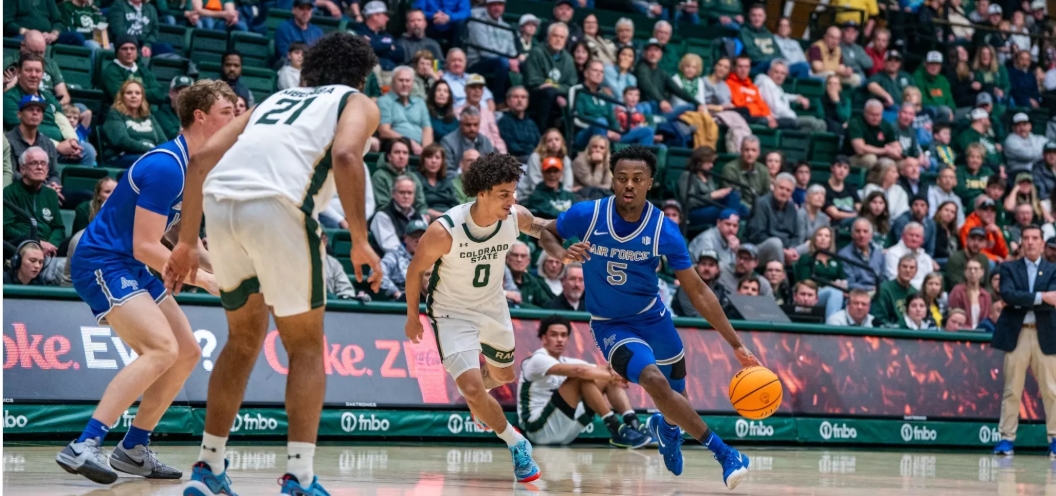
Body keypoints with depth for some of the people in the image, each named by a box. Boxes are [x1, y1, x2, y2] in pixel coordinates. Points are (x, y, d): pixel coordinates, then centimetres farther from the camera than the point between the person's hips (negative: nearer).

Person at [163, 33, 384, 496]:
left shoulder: (275, 100, 34)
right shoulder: (358, 103, 20)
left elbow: (202, 159, 22)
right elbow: (345, 155, -4)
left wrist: (185, 243, 23)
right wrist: (360, 242, -3)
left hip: (217, 205, 5)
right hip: (277, 206, -5)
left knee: (244, 339, 24)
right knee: (306, 347, 11)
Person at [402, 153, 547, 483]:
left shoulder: (516, 218, -21)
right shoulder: (444, 231, -33)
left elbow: (538, 228, 7)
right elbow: (415, 270, -14)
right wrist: (413, 316, -3)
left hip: (494, 308, 5)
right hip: (453, 313, -5)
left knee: (503, 375, 25)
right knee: (473, 389, -20)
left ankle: (474, 395, 61)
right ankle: (517, 444, 4)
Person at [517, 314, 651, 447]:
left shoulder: (566, 362, 16)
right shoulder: (538, 360, -11)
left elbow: (600, 370, 3)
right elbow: (579, 370, -27)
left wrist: (613, 374, -20)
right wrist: (611, 376, -21)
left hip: (565, 432, 8)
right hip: (539, 428, -8)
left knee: (608, 380, 1)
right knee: (582, 376, -25)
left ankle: (633, 425, -18)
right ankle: (617, 431, -29)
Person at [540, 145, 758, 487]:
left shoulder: (664, 230, -18)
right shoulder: (587, 215, -20)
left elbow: (697, 291, -12)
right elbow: (546, 232, 1)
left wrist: (736, 344, -14)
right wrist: (561, 254, -23)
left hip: (652, 317, 2)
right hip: (611, 326, -2)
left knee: (676, 398, 14)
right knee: (655, 381, -27)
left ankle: (665, 427, 54)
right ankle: (721, 452, -16)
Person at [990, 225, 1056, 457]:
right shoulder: (1009, 268, 8)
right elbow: (1007, 294, -11)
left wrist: (1022, 302, -11)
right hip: (1016, 334, 0)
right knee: (1012, 390, 1)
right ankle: (1006, 438, 4)